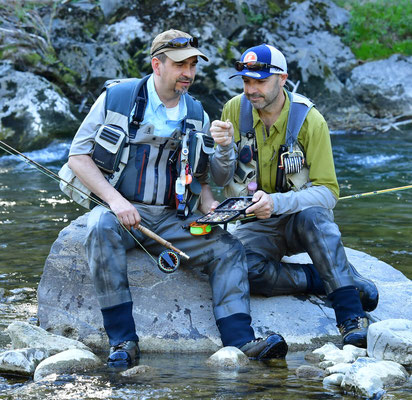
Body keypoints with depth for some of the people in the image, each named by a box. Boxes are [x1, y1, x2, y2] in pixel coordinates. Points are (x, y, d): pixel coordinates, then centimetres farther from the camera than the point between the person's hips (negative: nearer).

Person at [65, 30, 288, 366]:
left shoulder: (197, 117, 11)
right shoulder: (116, 98, -2)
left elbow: (201, 178, 17)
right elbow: (78, 155, -3)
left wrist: (210, 207, -7)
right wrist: (114, 200, -17)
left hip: (172, 219, 4)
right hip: (119, 210, -4)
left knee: (229, 247, -15)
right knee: (102, 228, -38)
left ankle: (240, 340, -25)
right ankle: (122, 339, -36)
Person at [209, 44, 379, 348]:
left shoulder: (309, 120, -12)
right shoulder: (235, 110, -4)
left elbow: (328, 191, -16)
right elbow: (221, 179, 0)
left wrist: (277, 203, -33)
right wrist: (224, 148, -23)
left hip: (300, 220, -2)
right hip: (253, 225, 2)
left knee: (312, 215, -39)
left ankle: (351, 315, -38)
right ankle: (341, 281, -20)